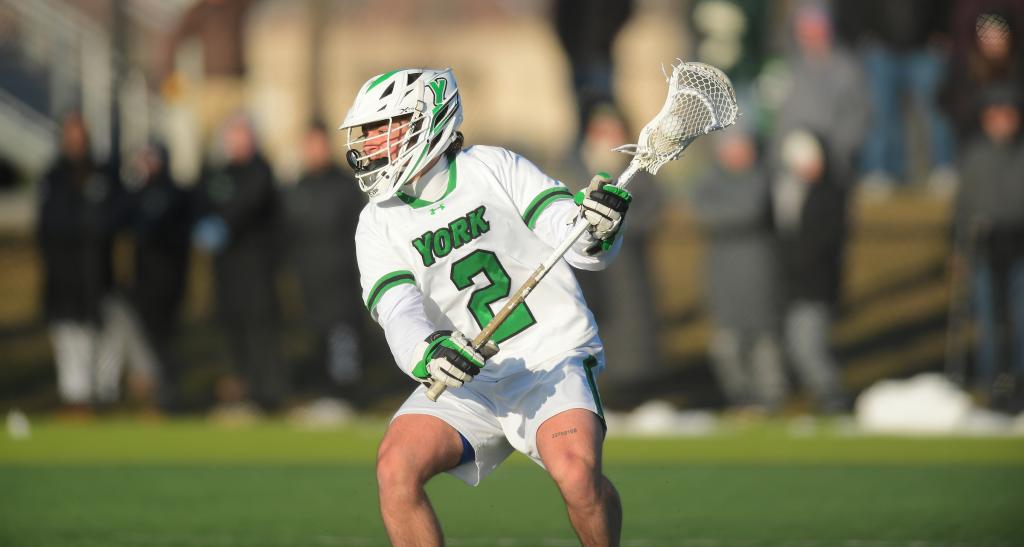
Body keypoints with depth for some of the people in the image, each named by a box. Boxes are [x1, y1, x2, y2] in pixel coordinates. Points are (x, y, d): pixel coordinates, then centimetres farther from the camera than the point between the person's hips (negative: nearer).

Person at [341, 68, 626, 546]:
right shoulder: (378, 223, 7)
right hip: (467, 381, 3)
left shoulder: (494, 167, 0)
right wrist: (427, 354, -33)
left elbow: (588, 252, -4)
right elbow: (398, 313, -10)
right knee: (396, 467, -23)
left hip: (553, 363, -3)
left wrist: (598, 226, -29)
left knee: (576, 471, -30)